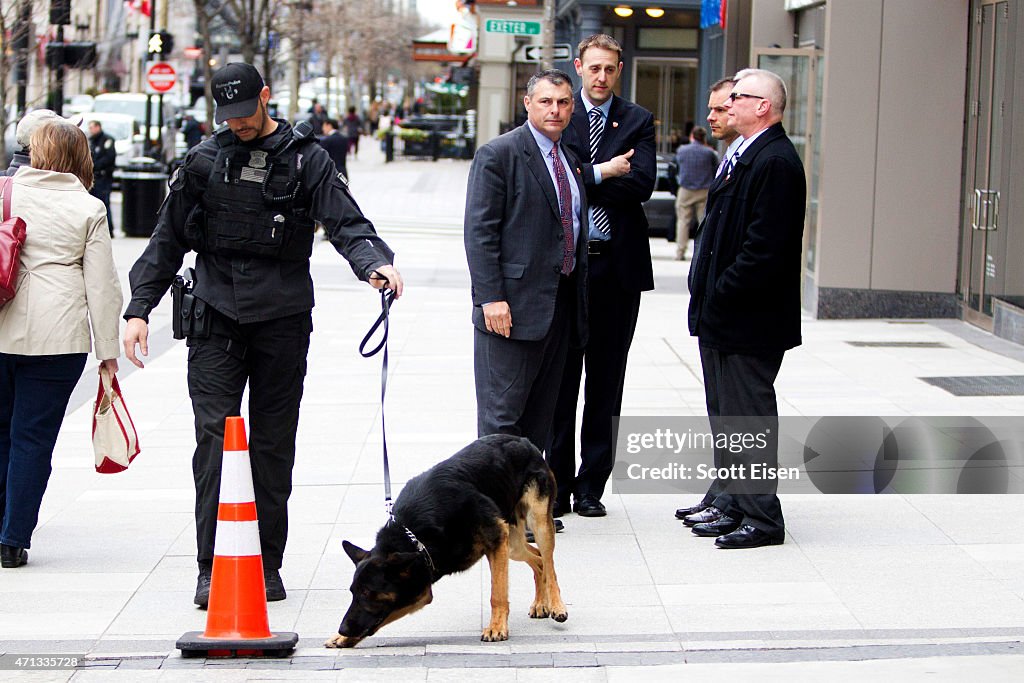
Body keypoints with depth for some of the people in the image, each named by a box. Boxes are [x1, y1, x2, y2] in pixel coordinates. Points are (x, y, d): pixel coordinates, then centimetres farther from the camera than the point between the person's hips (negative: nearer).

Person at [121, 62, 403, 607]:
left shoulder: (305, 159, 3)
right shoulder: (203, 161, 9)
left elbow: (345, 222, -6)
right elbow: (168, 241, 13)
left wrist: (376, 262, -27)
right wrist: (139, 308, 6)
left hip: (282, 318, -1)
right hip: (216, 319, 1)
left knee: (274, 444, 5)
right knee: (214, 438, -8)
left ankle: (267, 563, 14)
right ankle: (212, 568, -5)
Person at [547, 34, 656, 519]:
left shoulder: (638, 121, 5)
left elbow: (642, 184, -10)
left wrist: (583, 181, -13)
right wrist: (603, 173, -14)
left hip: (618, 265, 1)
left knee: (605, 382, 5)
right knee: (560, 377, 3)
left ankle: (591, 486, 12)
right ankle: (558, 483, 10)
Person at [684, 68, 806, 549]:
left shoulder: (776, 162, -17)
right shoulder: (743, 157, 15)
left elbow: (765, 248, -23)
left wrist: (721, 295, -18)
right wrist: (705, 292, 11)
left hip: (749, 322, -11)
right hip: (721, 319, 11)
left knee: (749, 419, -4)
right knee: (725, 417, 16)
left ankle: (762, 518, 4)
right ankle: (733, 506, 25)